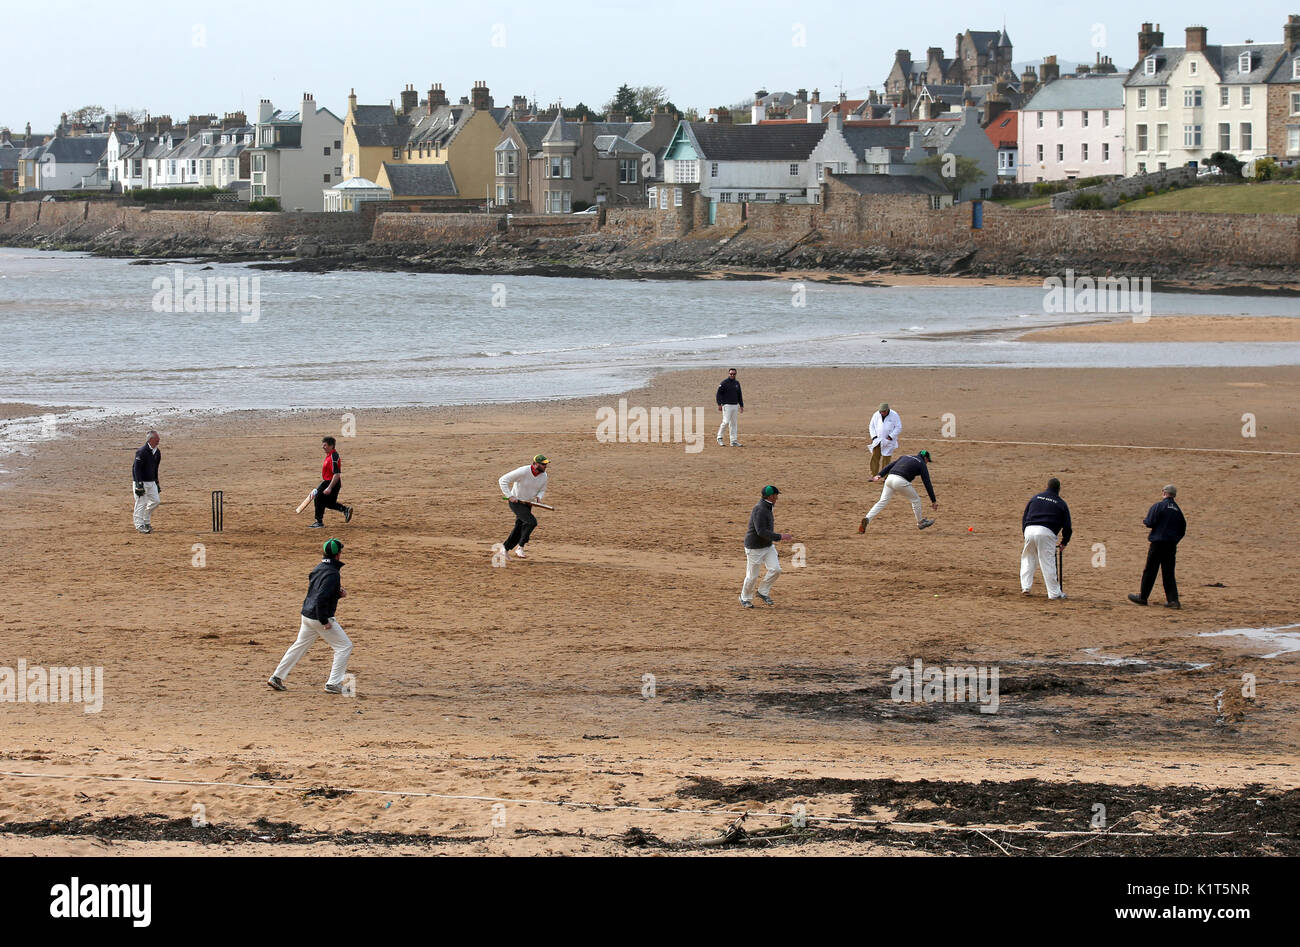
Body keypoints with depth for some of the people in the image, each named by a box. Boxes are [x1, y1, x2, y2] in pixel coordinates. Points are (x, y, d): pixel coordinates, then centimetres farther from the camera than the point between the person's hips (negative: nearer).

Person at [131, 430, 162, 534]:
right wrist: (139, 484, -24)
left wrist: (157, 482, 19)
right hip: (140, 481, -8)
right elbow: (136, 469, -20)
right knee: (141, 503, -7)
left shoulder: (157, 453, 8)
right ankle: (139, 525, -1)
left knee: (156, 501, 6)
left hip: (151, 482, 8)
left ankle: (146, 521, 21)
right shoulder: (142, 452, -18)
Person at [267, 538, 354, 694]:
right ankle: (333, 683, -3)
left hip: (307, 615, 9)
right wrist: (324, 622, -22)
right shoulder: (332, 574, -20)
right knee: (345, 646, 1)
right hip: (320, 617, -9)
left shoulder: (318, 568, 8)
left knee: (299, 646, 22)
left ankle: (276, 678, 25)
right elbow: (320, 598, -28)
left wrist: (339, 594, 6)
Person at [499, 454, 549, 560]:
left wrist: (538, 497, -11)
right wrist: (510, 496, -27)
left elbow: (542, 490, 13)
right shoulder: (523, 472, -25)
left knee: (519, 529, 10)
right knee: (531, 522, -23)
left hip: (527, 504, 7)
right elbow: (503, 480, -21)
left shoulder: (543, 475, -4)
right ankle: (520, 547, -11)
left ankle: (504, 549, 29)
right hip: (516, 503, -7)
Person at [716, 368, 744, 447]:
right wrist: (719, 404, -15)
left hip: (735, 406, 6)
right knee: (726, 422, -14)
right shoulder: (724, 382, -6)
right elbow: (719, 393, -7)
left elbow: (739, 395, 20)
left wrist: (741, 405, 16)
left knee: (734, 423, 6)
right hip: (727, 405, -6)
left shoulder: (737, 383, 13)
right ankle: (719, 438, 1)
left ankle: (734, 441, 8)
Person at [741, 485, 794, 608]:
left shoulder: (767, 508, 5)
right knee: (752, 576, 3)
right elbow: (761, 532, -32)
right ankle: (745, 598, 25)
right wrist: (780, 537, -31)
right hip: (755, 548, -9)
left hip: (768, 546, 9)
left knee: (775, 569, -4)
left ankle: (763, 592, 14)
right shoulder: (760, 510, -25)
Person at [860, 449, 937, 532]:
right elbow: (927, 483, 9)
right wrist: (933, 500, 11)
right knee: (916, 500, 16)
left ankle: (867, 519, -14)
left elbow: (890, 465, 18)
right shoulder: (922, 464, 12)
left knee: (882, 502, 5)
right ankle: (920, 523, 28)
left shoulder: (905, 456, 29)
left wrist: (880, 475, 9)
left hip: (889, 478, 5)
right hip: (901, 481, -5)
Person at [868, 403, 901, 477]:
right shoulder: (876, 415, 3)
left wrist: (890, 437, -14)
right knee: (874, 458, -3)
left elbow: (898, 428, -6)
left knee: (886, 459, -5)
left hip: (888, 442, -3)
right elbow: (872, 426, 11)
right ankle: (874, 476, 3)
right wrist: (874, 437, -3)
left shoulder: (894, 415, -7)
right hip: (877, 441, 3)